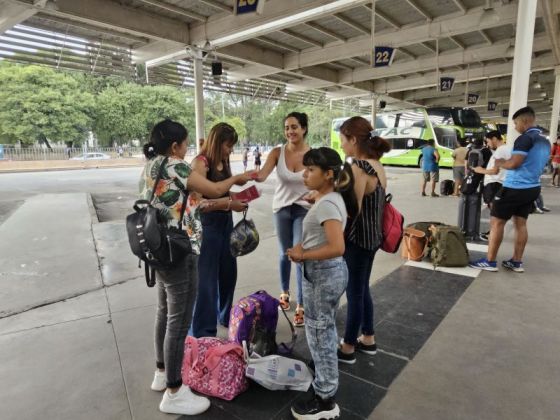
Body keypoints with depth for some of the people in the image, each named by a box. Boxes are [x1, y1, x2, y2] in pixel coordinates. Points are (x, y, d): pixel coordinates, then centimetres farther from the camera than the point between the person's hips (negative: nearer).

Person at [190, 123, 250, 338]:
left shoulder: (223, 162, 11)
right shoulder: (200, 163, -15)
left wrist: (238, 197, 2)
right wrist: (229, 203, -23)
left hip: (225, 222, 8)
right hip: (207, 224, -8)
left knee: (228, 272, 19)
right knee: (206, 279, 2)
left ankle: (225, 316, 41)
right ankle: (203, 334, 18)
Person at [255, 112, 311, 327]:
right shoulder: (277, 152, -10)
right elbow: (262, 175, -22)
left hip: (304, 209, -2)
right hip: (282, 207, 2)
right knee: (285, 254, 16)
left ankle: (301, 306, 10)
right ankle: (284, 292, 40)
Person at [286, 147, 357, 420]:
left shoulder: (327, 203, -23)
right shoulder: (331, 198, 8)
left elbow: (337, 247, -31)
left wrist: (304, 255, -19)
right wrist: (303, 247, 2)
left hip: (324, 274, -10)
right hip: (327, 273, 10)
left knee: (319, 334, 4)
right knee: (325, 331, 25)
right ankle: (326, 383, 47)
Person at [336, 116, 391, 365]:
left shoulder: (358, 167, -22)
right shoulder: (376, 165, 7)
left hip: (357, 239, -9)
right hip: (371, 237, 9)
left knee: (353, 293, 5)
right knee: (362, 289, 21)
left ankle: (347, 348, 23)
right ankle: (368, 340, 37)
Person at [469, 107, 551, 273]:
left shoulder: (525, 138, -16)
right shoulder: (545, 142, 13)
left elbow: (513, 163, -23)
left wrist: (500, 163, -3)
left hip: (515, 188, -9)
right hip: (533, 188, 9)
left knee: (496, 222, -3)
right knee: (521, 223, 13)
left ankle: (490, 262, 1)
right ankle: (517, 262, 18)